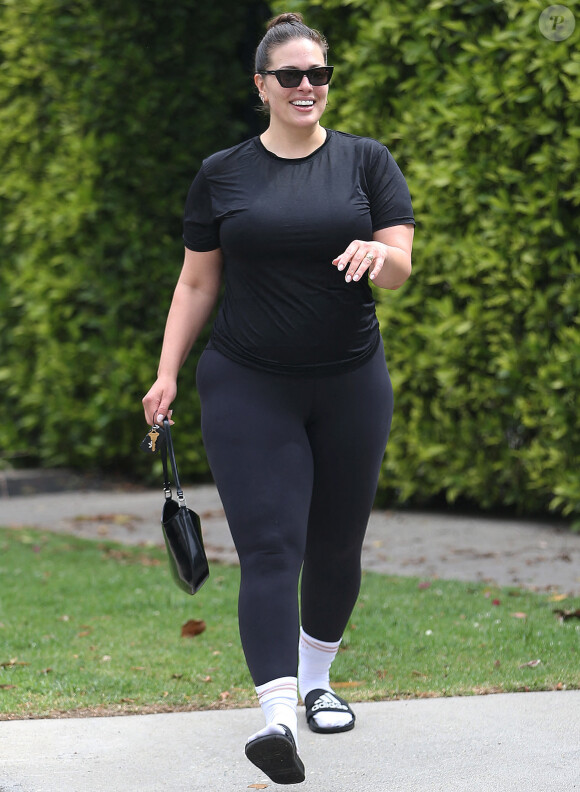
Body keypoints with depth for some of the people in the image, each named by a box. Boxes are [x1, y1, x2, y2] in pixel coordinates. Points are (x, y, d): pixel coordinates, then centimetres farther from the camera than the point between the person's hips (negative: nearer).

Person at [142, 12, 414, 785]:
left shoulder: (367, 162, 3)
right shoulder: (222, 175, 4)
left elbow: (400, 269, -3)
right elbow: (197, 282, 9)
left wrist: (378, 254, -26)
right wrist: (167, 373, 2)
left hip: (350, 386, 2)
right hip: (248, 390, -1)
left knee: (336, 547, 11)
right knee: (270, 547, -13)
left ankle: (317, 679, 34)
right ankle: (278, 716, -23)